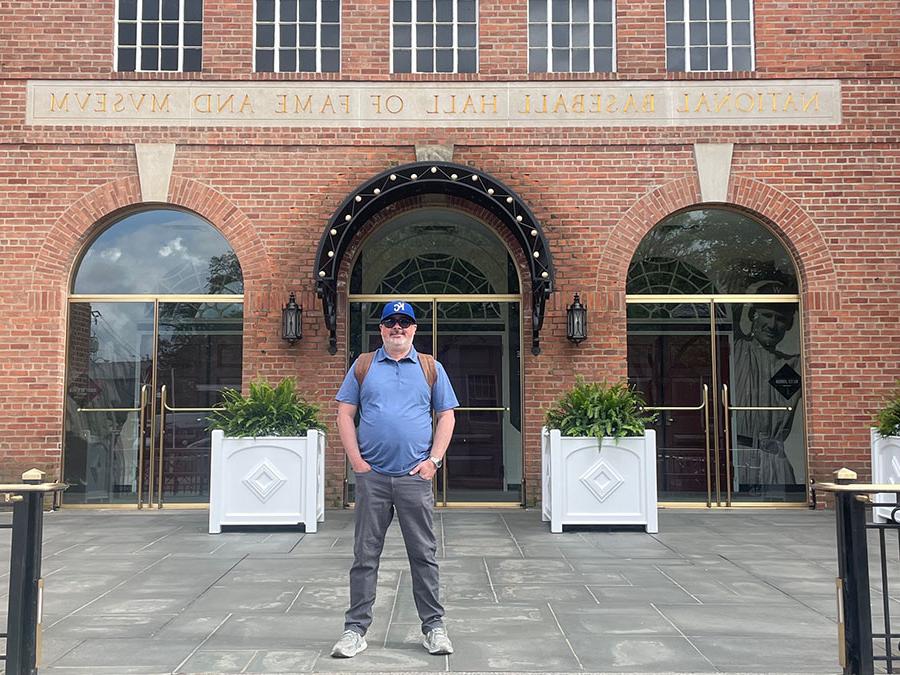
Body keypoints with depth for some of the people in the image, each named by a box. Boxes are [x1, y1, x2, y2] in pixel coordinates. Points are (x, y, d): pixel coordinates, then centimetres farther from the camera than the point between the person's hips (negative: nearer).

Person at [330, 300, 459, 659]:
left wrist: (434, 459, -3)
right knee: (365, 555, 5)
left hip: (415, 476, 0)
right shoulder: (363, 366, 9)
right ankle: (355, 629, 14)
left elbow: (446, 416, 8)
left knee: (424, 554, 5)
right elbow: (345, 414, 6)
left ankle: (434, 627, 16)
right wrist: (356, 460, -4)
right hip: (371, 476, 0)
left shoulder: (431, 368, 10)